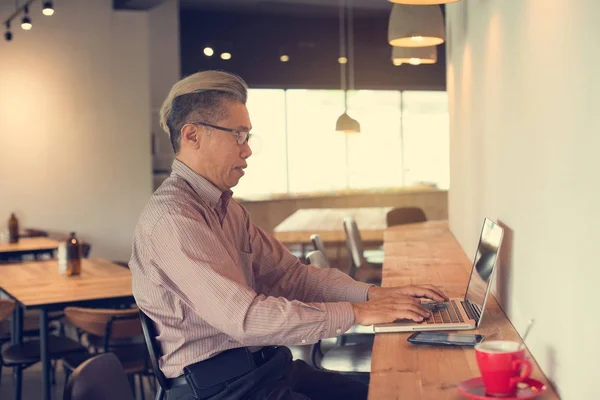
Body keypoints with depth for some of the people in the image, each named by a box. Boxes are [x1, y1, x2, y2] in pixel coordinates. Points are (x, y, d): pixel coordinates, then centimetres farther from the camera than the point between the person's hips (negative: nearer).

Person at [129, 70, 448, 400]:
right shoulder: (172, 217, -18)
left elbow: (290, 274, 10)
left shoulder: (226, 208, 13)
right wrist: (356, 313, -20)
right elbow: (243, 316, -24)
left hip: (263, 366, 9)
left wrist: (373, 294, -3)